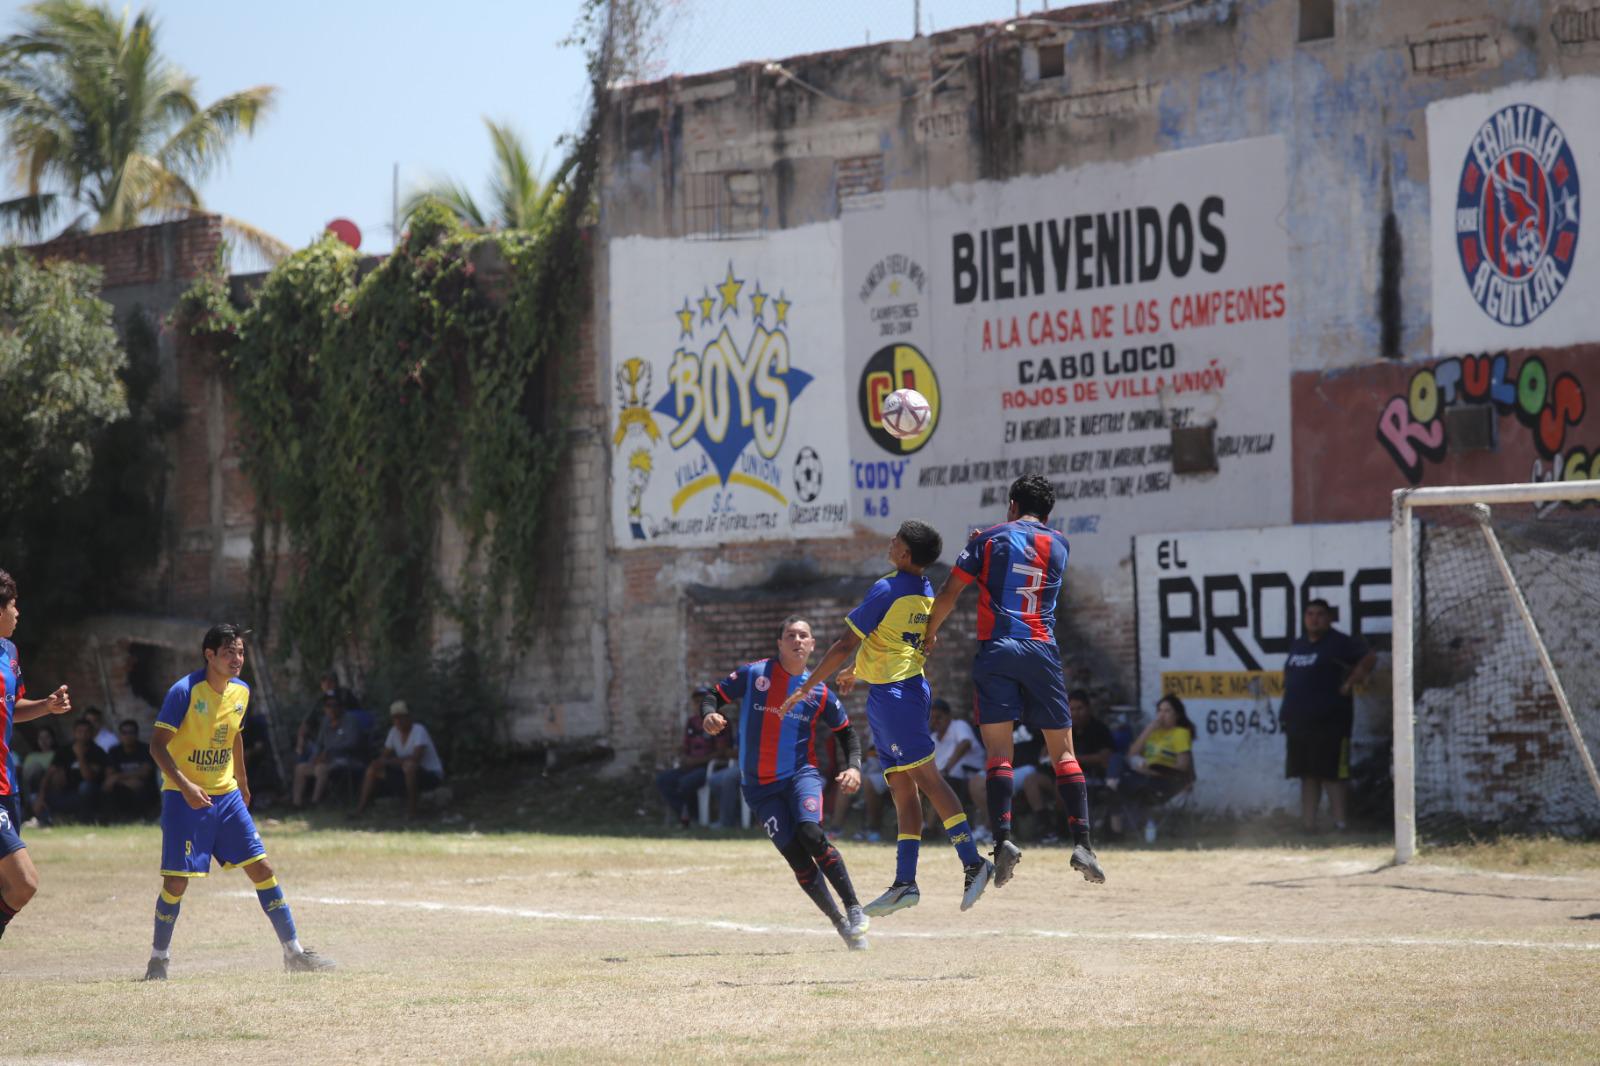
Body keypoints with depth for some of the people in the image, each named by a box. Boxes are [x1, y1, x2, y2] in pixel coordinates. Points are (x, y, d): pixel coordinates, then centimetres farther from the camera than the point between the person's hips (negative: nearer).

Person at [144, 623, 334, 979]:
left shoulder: (241, 692, 5)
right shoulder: (185, 692, -16)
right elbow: (157, 745, -17)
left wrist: (242, 782, 28)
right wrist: (185, 786, -28)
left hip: (226, 796, 6)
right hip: (185, 799, -6)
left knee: (262, 869, 0)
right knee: (176, 882, -7)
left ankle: (294, 953, 5)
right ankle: (158, 959, 11)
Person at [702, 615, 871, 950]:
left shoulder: (819, 693, 3)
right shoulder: (753, 674, -1)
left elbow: (847, 733, 13)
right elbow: (713, 695, 4)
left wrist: (854, 767, -4)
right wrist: (709, 715, -19)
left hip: (801, 775, 0)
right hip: (760, 786, 0)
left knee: (812, 836, -26)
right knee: (796, 856, -8)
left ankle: (854, 911, -17)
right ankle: (838, 922, 5)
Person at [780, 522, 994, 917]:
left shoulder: (887, 590, -15)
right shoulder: (926, 594, 11)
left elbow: (846, 646, -14)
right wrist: (859, 671, 38)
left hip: (891, 693, -9)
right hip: (910, 688, 9)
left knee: (926, 777, -11)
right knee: (903, 788, 7)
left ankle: (973, 863, -16)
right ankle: (905, 883, 6)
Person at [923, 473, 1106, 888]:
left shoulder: (990, 539, 6)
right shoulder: (1059, 544, 14)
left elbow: (949, 594, 3)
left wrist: (930, 634, 19)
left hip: (995, 650, -1)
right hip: (1041, 651, 1)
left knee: (998, 751, -4)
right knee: (1063, 752, 5)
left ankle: (1002, 838, -21)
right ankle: (1082, 841, -6)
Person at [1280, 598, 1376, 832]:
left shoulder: (1340, 643, -4)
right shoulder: (1298, 644, 18)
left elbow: (1370, 657, -11)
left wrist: (1349, 683, -15)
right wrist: (1286, 712, 16)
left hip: (1329, 721, -7)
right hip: (1299, 720, 7)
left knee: (1332, 774, -8)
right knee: (1307, 775, 9)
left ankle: (1340, 822, -6)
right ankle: (1308, 824, 12)